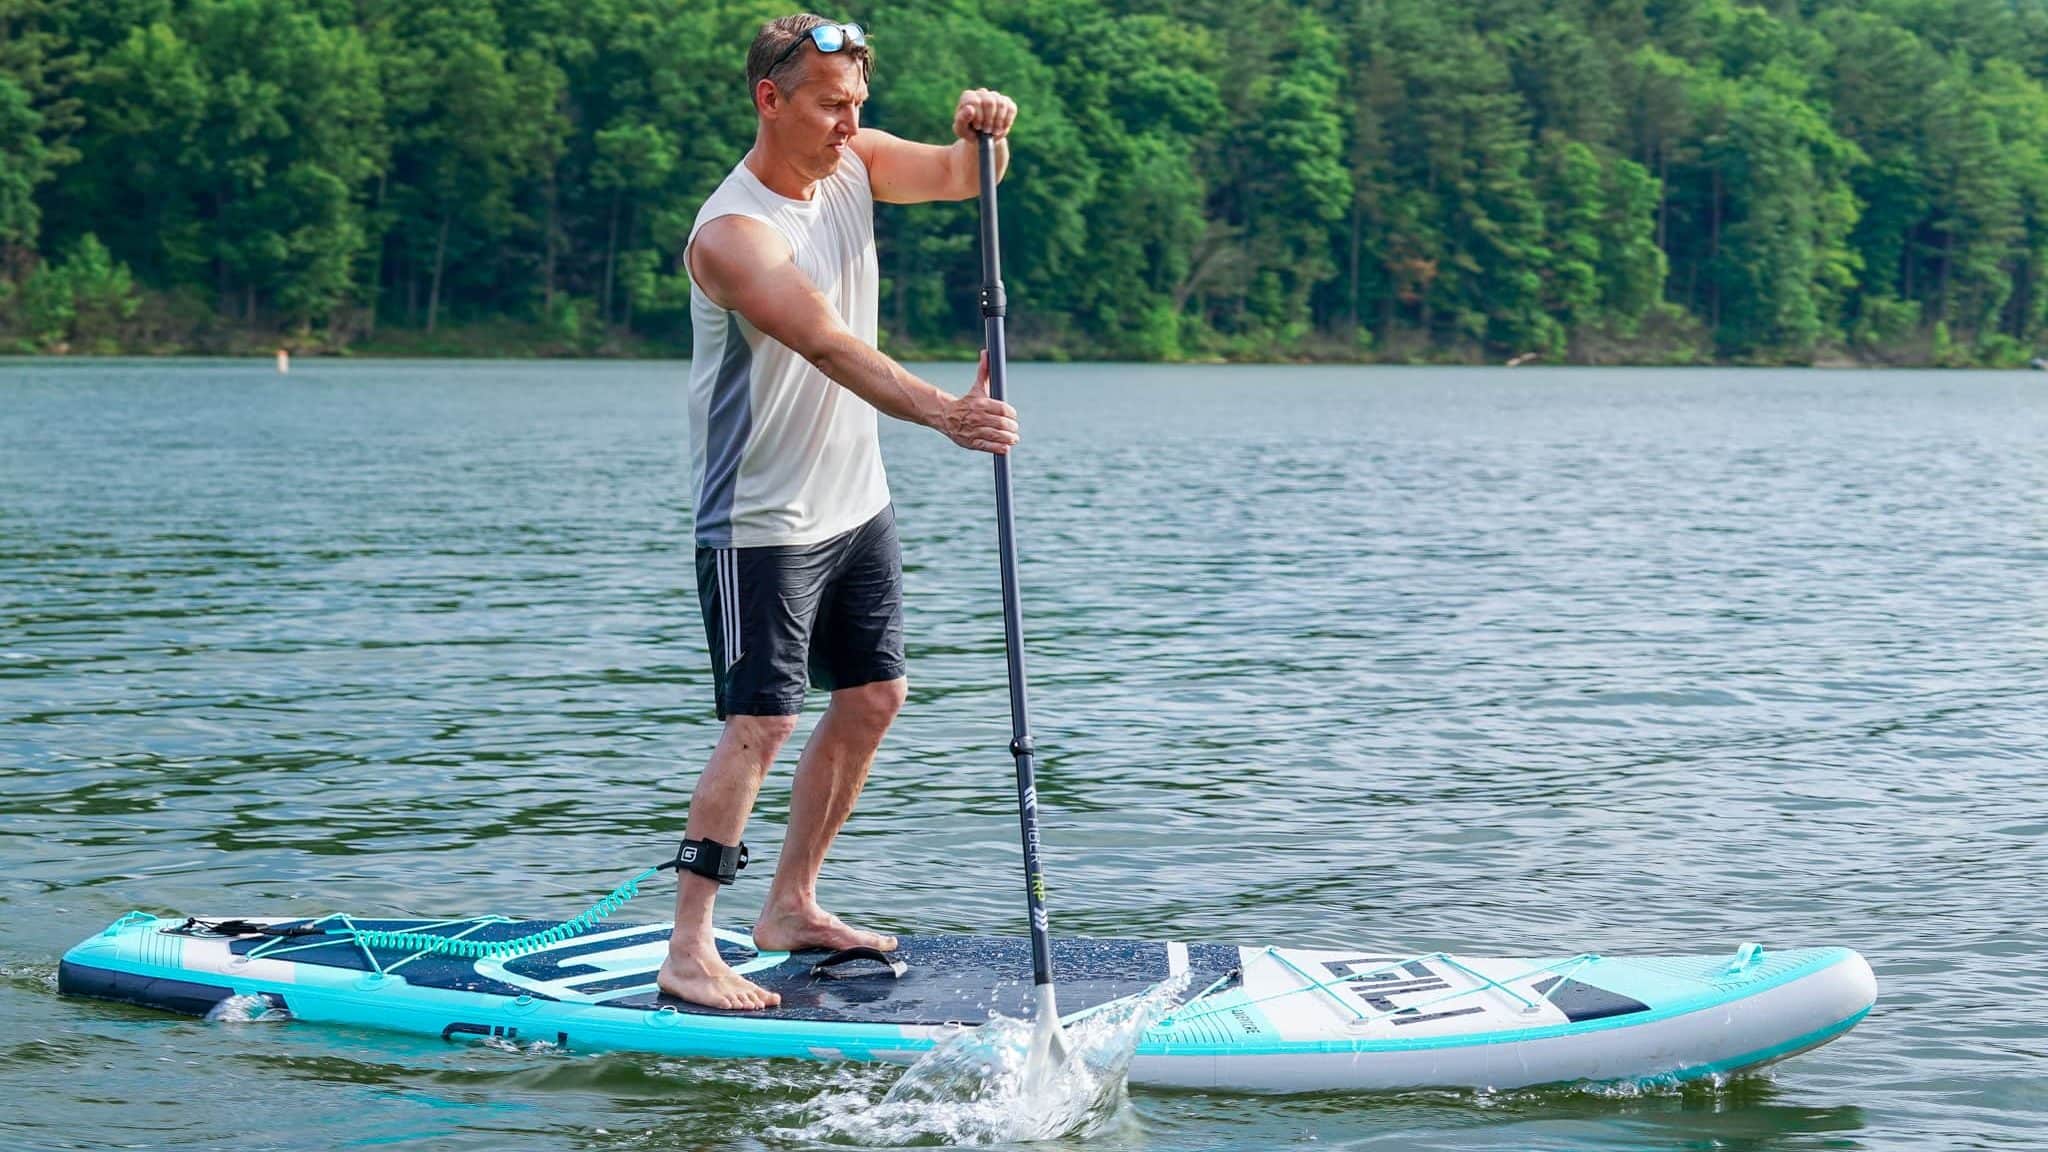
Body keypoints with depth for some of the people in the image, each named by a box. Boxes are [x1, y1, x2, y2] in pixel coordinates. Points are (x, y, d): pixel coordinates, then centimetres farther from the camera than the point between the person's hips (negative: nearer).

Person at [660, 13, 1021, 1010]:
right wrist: (942, 411, -49)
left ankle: (789, 906, 24)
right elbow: (829, 346, -36)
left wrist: (981, 132, -25)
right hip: (761, 523, -9)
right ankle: (687, 953, -10)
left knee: (872, 699, 12)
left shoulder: (853, 164, 2)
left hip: (857, 501, 9)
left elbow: (961, 178, -1)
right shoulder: (733, 233, -24)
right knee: (761, 722, -13)